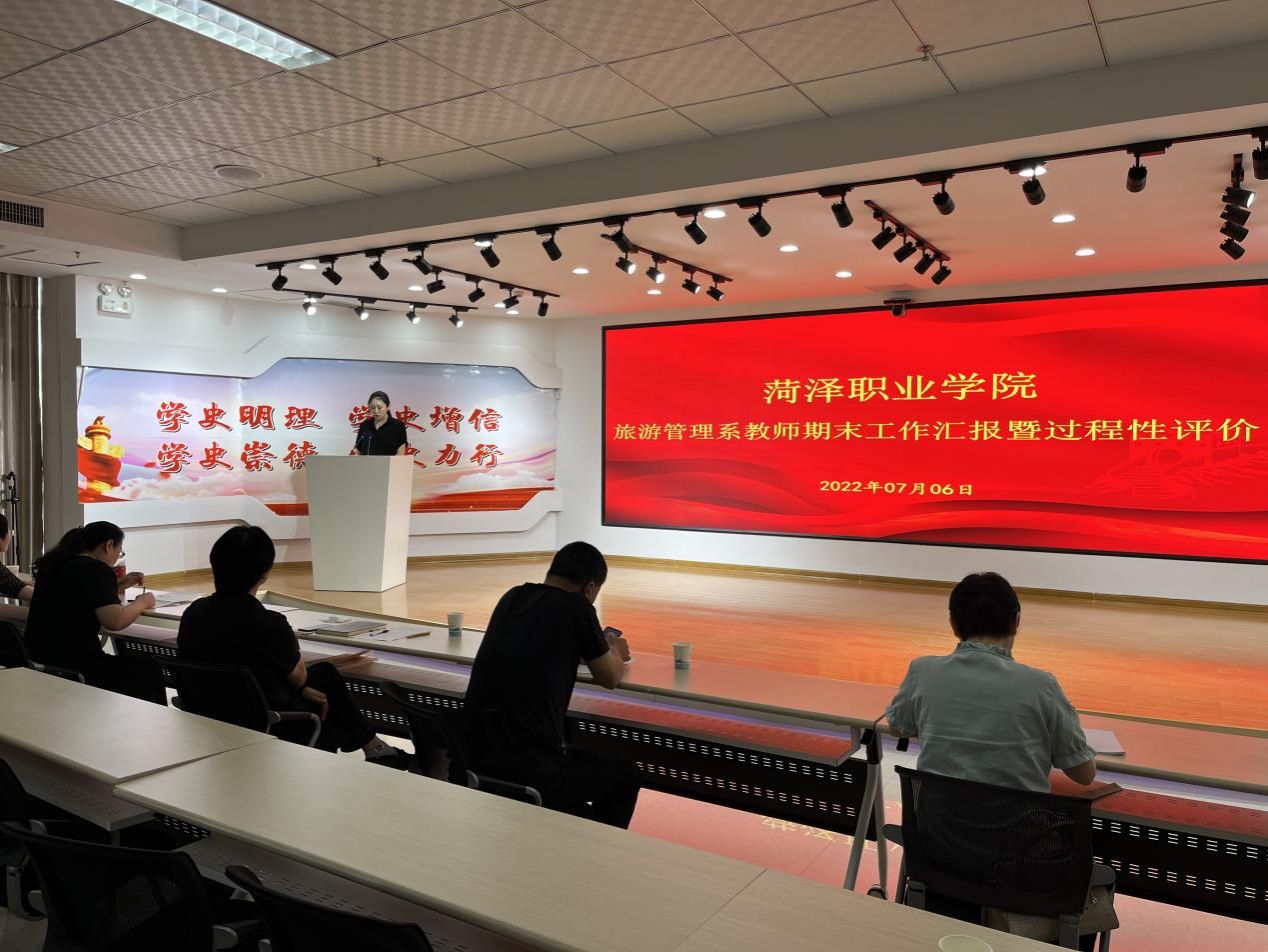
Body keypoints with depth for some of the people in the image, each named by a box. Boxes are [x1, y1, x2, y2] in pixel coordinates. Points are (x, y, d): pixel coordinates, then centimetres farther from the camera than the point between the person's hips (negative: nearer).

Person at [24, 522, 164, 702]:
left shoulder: (59, 564, 11)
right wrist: (142, 603, -8)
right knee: (148, 671, 9)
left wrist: (120, 584, 23)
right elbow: (114, 621, -25)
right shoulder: (97, 569, -15)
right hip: (73, 668, -9)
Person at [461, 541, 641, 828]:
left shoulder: (512, 598, 7)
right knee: (625, 774, 21)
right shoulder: (576, 606, -10)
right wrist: (615, 653, 25)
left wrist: (598, 648, 37)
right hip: (529, 775, -6)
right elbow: (611, 678, 4)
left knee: (577, 758, 33)